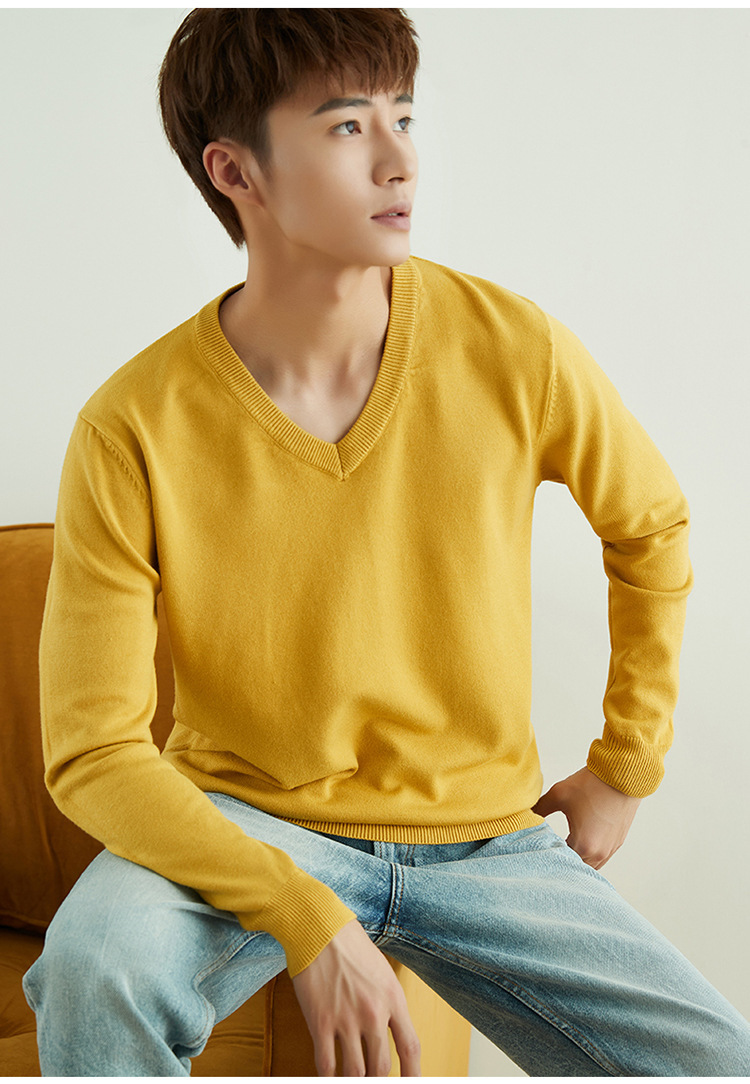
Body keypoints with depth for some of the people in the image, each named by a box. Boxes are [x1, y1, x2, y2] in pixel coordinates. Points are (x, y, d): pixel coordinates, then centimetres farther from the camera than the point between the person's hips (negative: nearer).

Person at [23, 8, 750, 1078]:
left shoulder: (512, 348, -11)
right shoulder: (132, 432, -16)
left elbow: (651, 524, 9)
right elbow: (95, 749, -15)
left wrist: (626, 765, 11)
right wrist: (303, 915, -25)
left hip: (487, 839, 3)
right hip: (248, 828, -2)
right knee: (95, 970, -33)